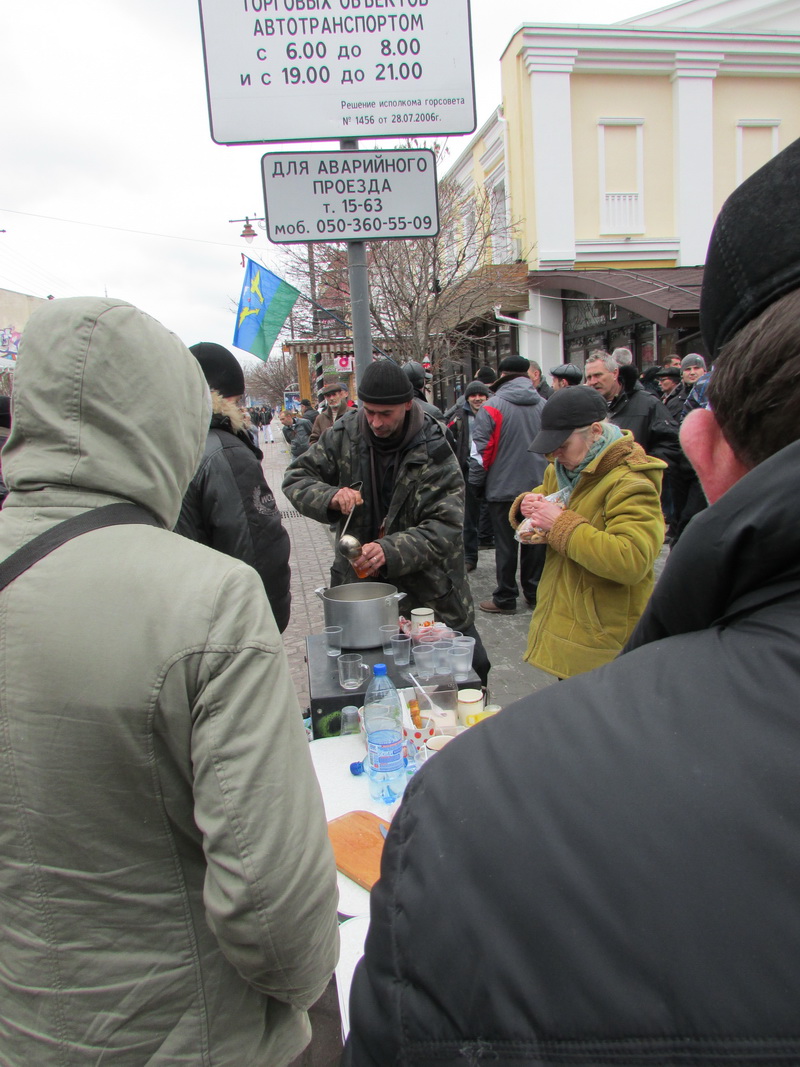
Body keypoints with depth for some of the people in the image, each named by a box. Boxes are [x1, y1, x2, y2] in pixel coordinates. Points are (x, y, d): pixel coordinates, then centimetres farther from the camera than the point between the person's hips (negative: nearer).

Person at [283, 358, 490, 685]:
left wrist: (391, 551, -36)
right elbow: (296, 477, 2)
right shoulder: (346, 433, -5)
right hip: (358, 578, 3)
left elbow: (446, 527, -20)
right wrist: (331, 496, -21)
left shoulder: (434, 451, -16)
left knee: (471, 668, 9)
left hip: (428, 584, -2)